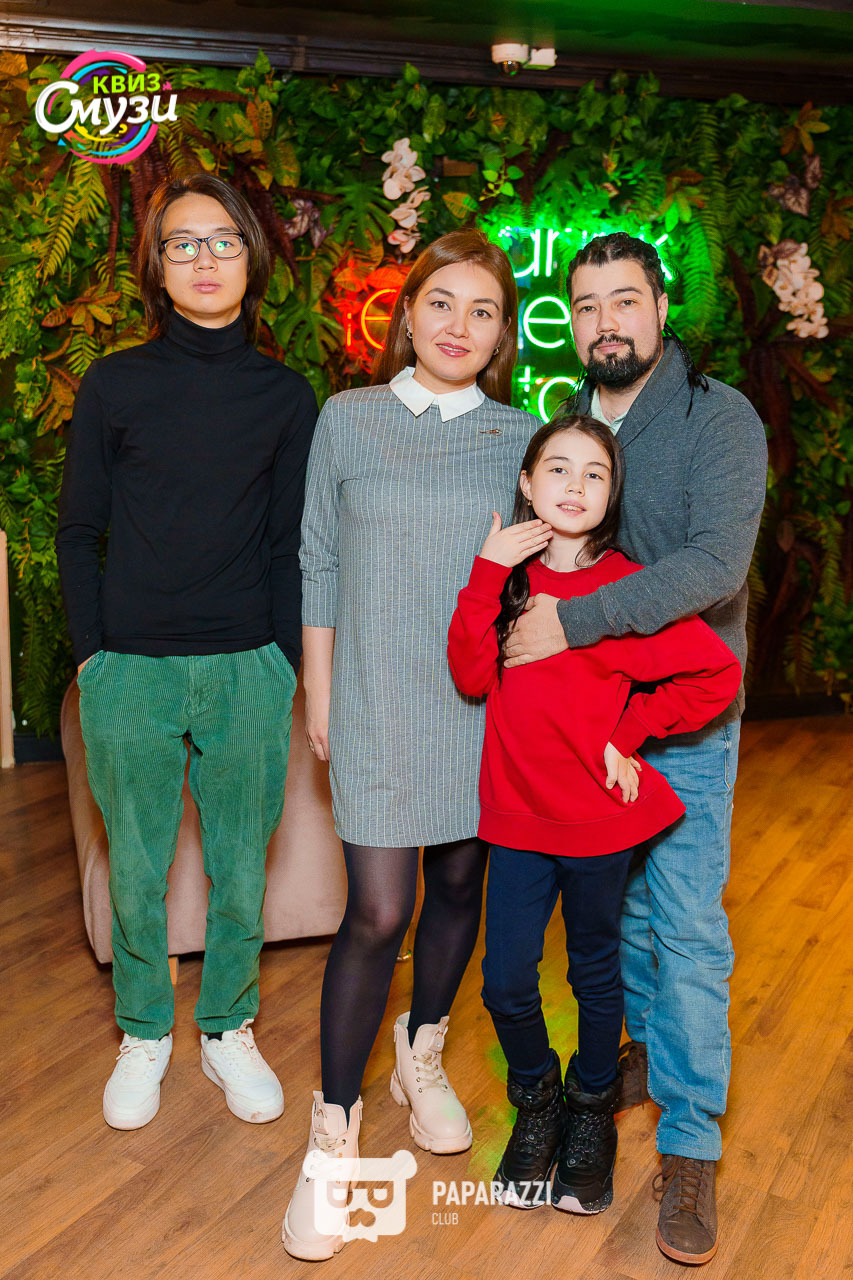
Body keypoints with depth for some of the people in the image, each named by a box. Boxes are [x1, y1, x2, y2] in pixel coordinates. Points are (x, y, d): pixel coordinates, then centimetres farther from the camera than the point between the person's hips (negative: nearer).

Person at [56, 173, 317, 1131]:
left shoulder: (284, 396, 4)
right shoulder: (114, 385, 1)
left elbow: (290, 542, 6)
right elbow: (77, 530, 4)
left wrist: (285, 664, 1)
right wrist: (92, 653, -1)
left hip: (245, 670, 1)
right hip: (131, 670, 0)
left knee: (240, 870, 10)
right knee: (137, 872, 10)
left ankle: (228, 1031, 31)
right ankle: (144, 1036, 31)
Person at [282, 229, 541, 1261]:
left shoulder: (522, 438, 4)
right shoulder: (347, 421, 0)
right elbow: (319, 565, 4)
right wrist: (317, 694, 4)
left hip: (488, 702, 3)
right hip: (380, 702, -2)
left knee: (460, 885, 13)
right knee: (378, 913, -6)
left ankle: (421, 1059, 38)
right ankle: (333, 1136, 9)